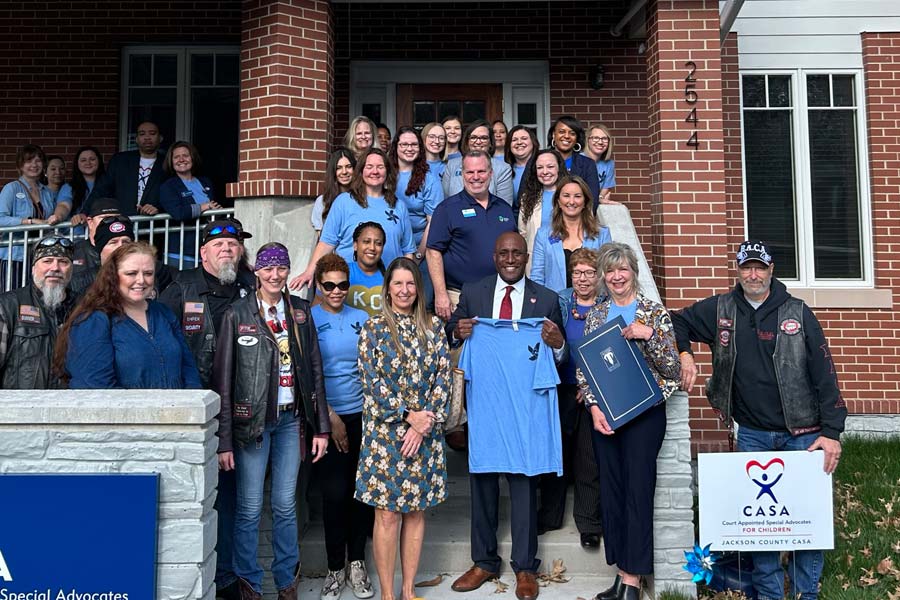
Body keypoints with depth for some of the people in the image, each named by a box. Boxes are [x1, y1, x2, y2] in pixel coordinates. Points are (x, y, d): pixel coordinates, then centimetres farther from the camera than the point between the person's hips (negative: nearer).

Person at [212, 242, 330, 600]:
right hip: (252, 419, -2)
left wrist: (321, 426, 5)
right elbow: (222, 379, -4)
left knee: (286, 505, 9)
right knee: (250, 508, 1)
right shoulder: (237, 314, -3)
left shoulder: (300, 312, 7)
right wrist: (224, 439, -7)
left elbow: (315, 370, 8)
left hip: (291, 419, 3)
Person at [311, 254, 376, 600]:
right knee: (335, 492, -1)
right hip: (328, 418, -3)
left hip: (362, 416, 3)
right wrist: (330, 417, -9)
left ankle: (357, 563, 22)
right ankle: (336, 568, 16)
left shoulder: (362, 319, 8)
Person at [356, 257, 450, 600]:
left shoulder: (433, 328, 8)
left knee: (416, 512, 8)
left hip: (426, 433, 3)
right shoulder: (373, 328, 1)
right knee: (388, 514, 0)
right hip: (385, 432, -3)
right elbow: (373, 381, -6)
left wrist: (424, 425, -8)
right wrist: (409, 415, -12)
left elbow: (442, 379, 3)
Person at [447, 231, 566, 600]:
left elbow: (558, 358, 6)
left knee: (524, 482, 5)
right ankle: (484, 562, 25)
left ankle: (524, 567, 19)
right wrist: (457, 331, -9)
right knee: (482, 480, 10)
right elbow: (451, 336, 13)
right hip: (483, 401, 2)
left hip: (525, 404, -1)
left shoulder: (546, 300, 4)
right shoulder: (472, 293, 6)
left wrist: (558, 344, -16)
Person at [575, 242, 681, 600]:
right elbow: (583, 368, 7)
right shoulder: (595, 314, 9)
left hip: (644, 412, -4)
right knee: (610, 490, 7)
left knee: (638, 489, -2)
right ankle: (622, 571, 19)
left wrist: (649, 335, -17)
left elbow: (673, 370, -4)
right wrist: (593, 406, -6)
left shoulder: (655, 312, -1)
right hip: (603, 413, 4)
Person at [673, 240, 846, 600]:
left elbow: (824, 374, -5)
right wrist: (684, 355, -2)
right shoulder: (720, 310, 3)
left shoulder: (798, 313, -2)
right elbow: (679, 322, 17)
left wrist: (832, 431, -10)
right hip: (752, 435, 1)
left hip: (802, 433, -1)